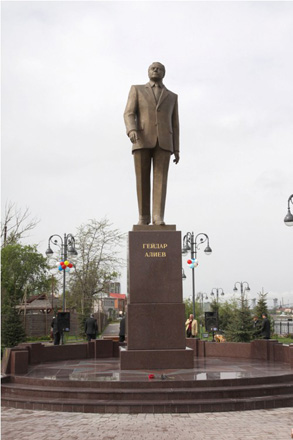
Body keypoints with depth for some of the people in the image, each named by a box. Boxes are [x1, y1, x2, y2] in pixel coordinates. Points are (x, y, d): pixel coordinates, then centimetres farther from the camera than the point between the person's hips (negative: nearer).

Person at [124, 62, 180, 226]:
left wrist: (176, 150, 7)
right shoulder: (137, 90, 14)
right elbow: (129, 114, 1)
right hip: (142, 140, -1)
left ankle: (158, 217, -16)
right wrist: (131, 130, -21)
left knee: (160, 178, -11)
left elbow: (174, 125, 16)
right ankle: (144, 216, 6)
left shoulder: (172, 97, 21)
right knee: (143, 179, -4)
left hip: (163, 142, 1)